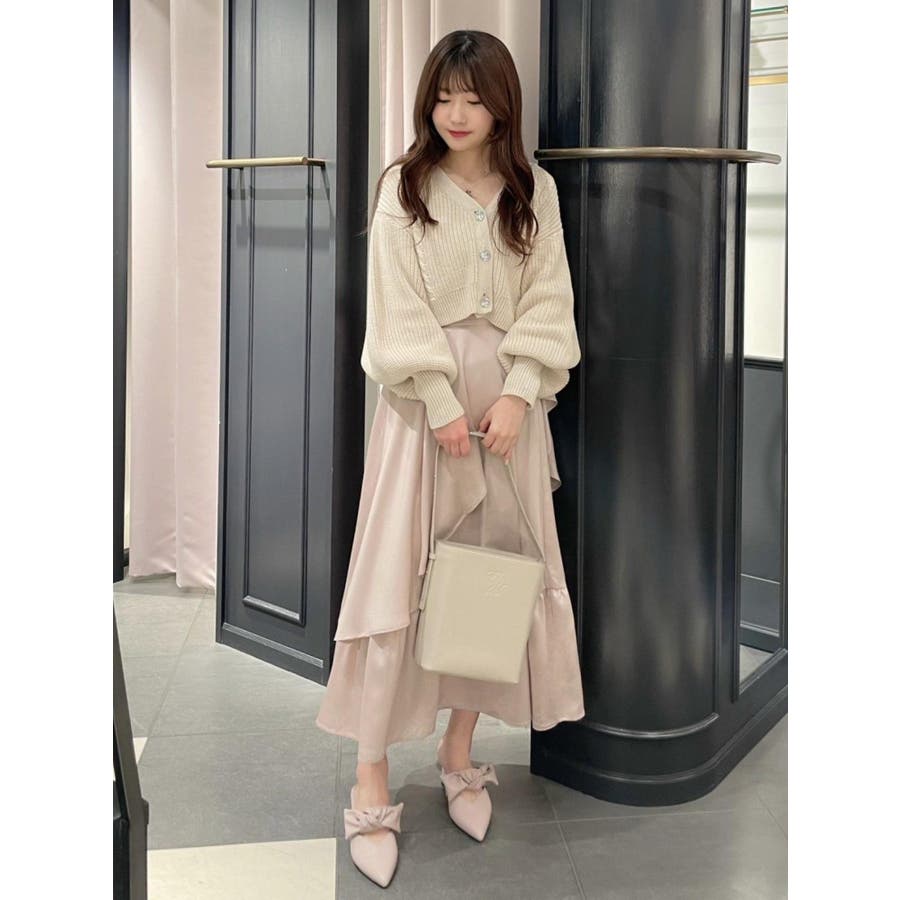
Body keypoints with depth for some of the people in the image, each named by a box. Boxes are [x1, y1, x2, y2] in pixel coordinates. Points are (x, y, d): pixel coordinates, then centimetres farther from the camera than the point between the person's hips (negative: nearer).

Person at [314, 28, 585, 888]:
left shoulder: (534, 190, 6)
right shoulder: (403, 187, -1)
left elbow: (547, 300, 2)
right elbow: (399, 309, -7)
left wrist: (516, 395, -11)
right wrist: (443, 405, -13)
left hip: (507, 399, 3)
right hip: (423, 397, -3)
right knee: (397, 580, -4)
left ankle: (460, 754, 22)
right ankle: (371, 784, 2)